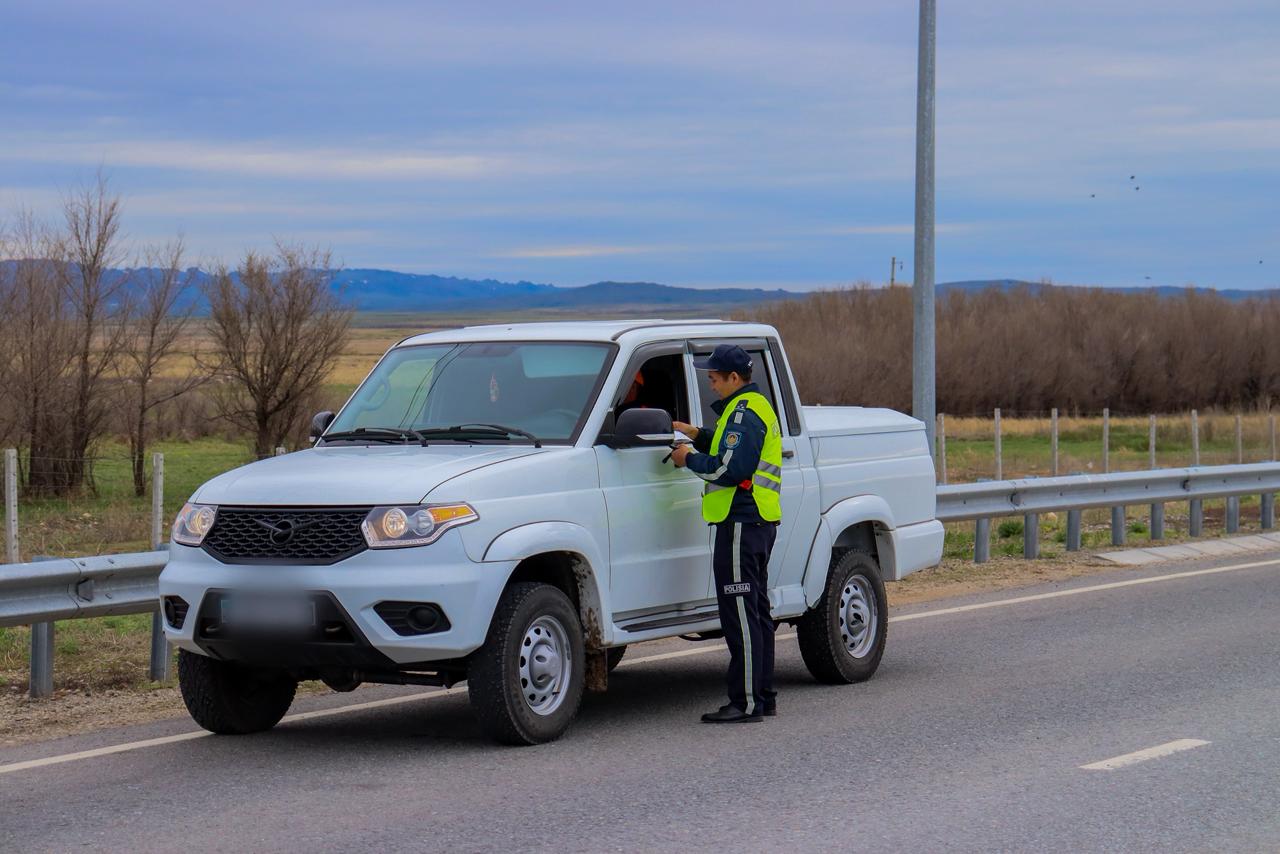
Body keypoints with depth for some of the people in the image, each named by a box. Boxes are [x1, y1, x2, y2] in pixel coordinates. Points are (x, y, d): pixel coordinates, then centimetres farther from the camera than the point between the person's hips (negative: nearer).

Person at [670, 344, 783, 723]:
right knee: (755, 612, 14)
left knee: (740, 613, -10)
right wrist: (698, 436, 19)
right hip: (759, 521, 11)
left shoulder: (744, 413, -15)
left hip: (741, 522, -11)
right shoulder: (759, 407, 19)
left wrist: (689, 459, -9)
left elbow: (731, 469, -22)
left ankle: (746, 702, -10)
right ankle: (763, 696, 18)